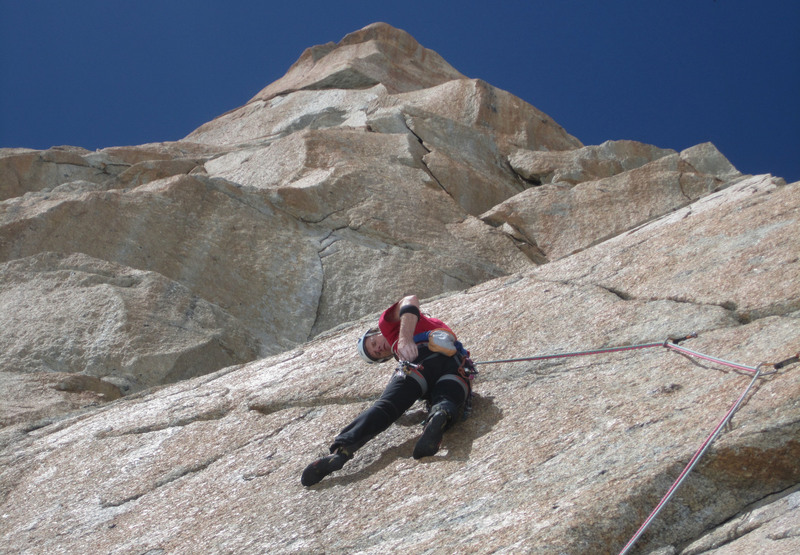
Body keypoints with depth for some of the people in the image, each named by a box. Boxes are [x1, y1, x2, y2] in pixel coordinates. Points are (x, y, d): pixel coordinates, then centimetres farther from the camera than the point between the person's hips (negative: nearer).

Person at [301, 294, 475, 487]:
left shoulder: (388, 322, 28)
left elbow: (411, 301, 5)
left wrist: (406, 339, -8)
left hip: (424, 360, -7)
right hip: (459, 369, 7)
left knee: (384, 407, -18)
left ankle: (340, 450, -36)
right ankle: (441, 415, -57)